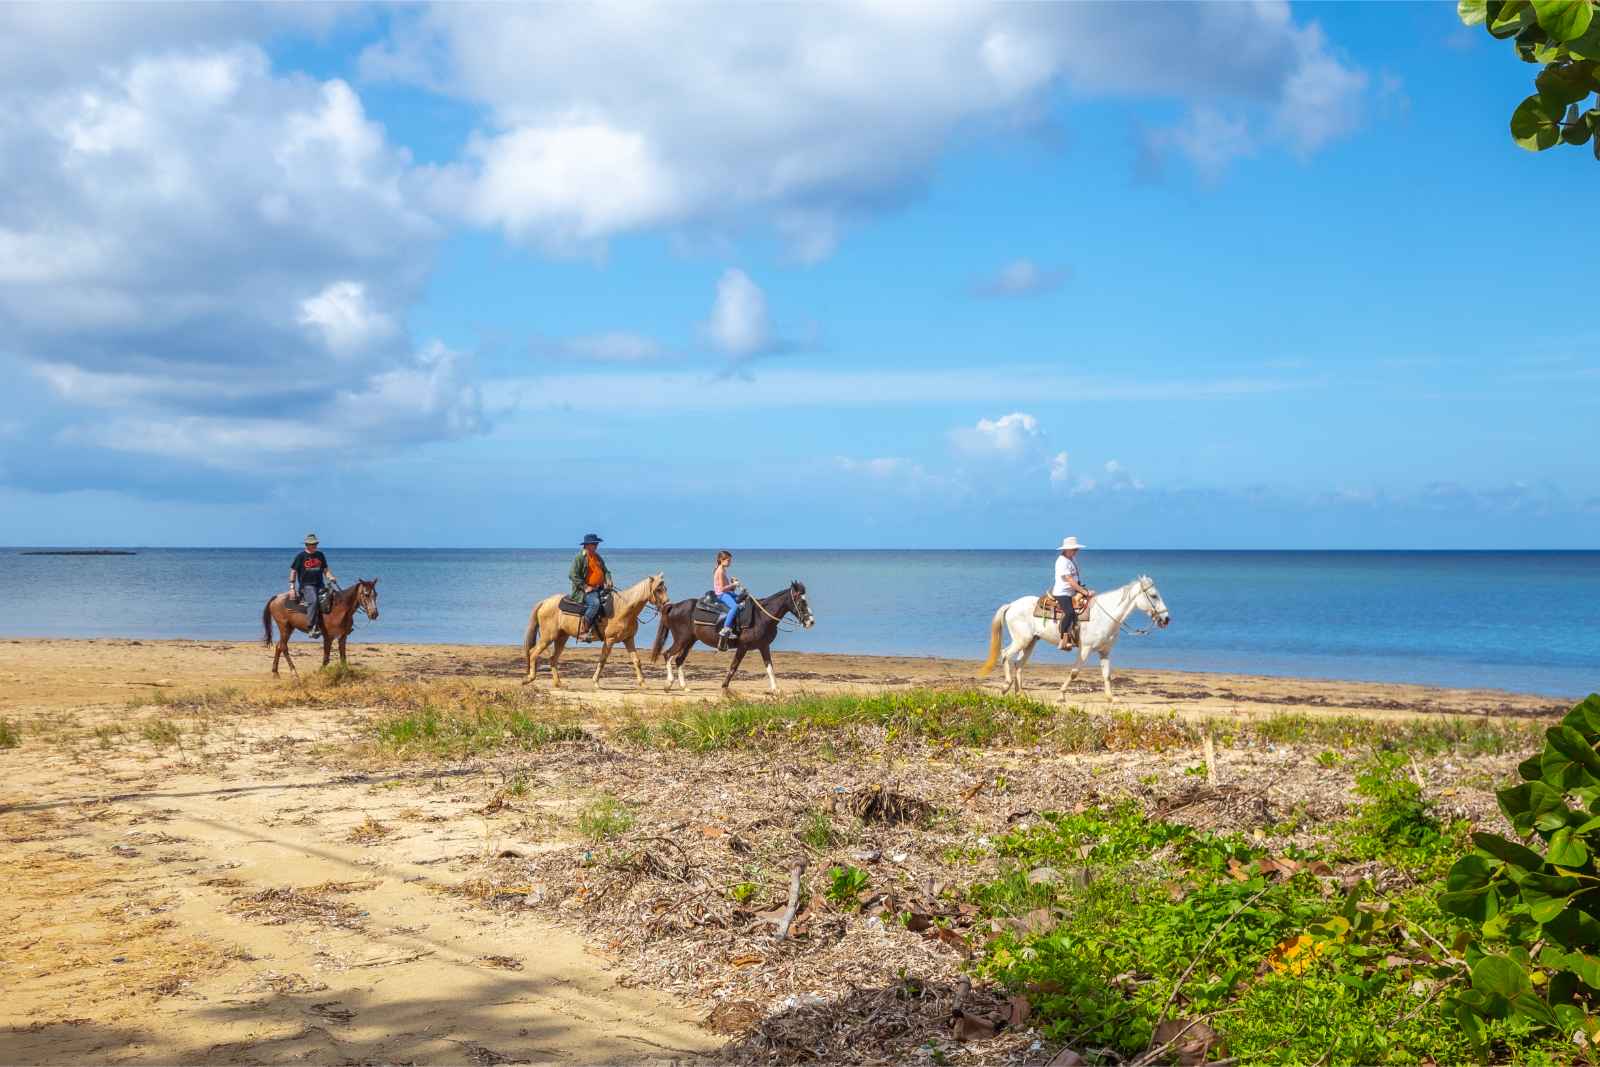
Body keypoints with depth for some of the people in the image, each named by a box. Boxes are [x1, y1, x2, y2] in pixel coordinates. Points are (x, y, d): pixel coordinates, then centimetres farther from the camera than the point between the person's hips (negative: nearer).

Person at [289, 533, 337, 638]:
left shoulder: (320, 555, 14)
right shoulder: (301, 556, 1)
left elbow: (325, 570, 20)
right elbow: (293, 571, 2)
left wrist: (330, 577, -2)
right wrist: (292, 588, -5)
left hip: (319, 585, 5)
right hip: (306, 585, -5)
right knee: (313, 601, -32)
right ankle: (311, 627, -34)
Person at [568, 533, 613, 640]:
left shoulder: (598, 557, 18)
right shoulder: (580, 557, -6)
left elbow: (605, 571, 24)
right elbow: (573, 575, -11)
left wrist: (608, 580, 1)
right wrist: (585, 587, -16)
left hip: (599, 588, 8)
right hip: (584, 589, -8)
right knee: (594, 603, -34)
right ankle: (583, 632, -31)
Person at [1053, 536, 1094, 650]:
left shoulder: (1073, 559, 13)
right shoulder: (1062, 561, -16)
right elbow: (1070, 581, -21)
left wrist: (1086, 590, 12)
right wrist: (1084, 592, -22)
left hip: (1073, 592, 10)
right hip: (1062, 593, -10)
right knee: (1070, 612, -31)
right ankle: (1063, 641, -33)